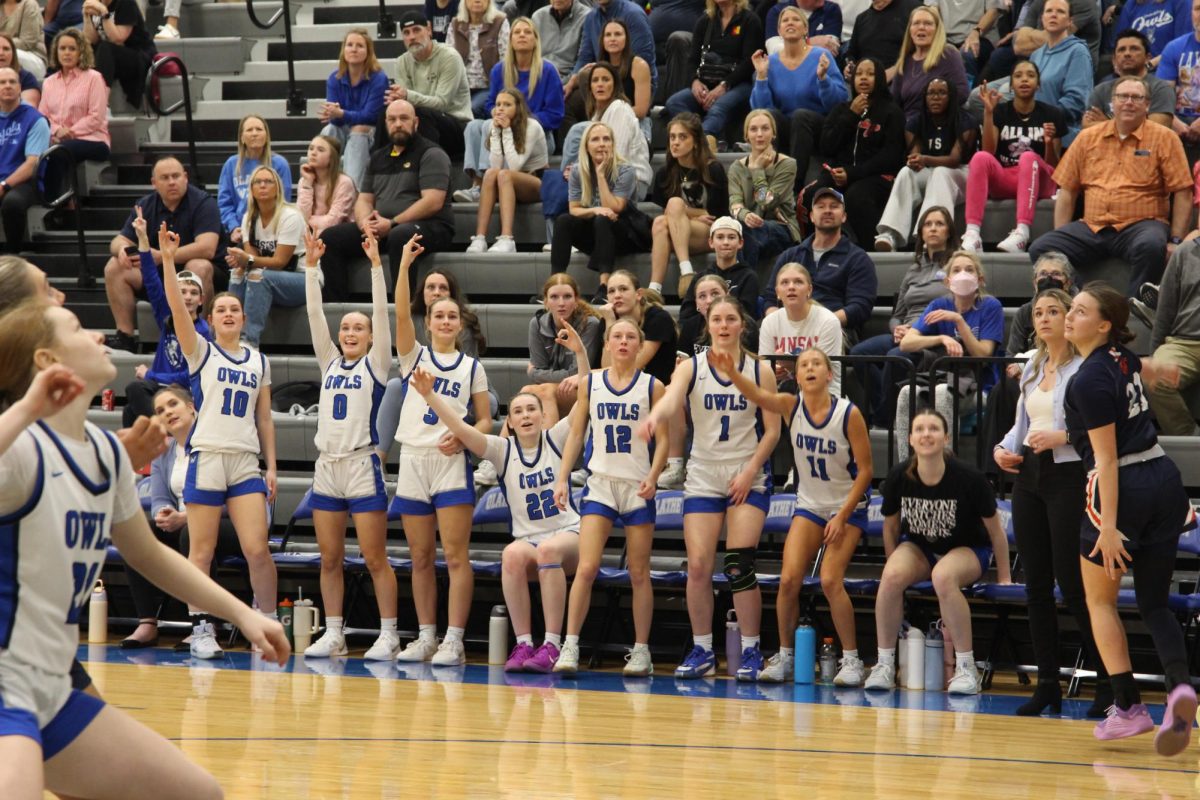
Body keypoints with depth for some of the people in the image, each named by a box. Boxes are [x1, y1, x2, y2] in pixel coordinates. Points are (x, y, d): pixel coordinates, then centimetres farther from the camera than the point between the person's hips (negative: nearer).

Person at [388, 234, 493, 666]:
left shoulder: (472, 367, 8)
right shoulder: (414, 356, 9)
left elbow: (485, 420, 9)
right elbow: (401, 313, -7)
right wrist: (405, 264, -16)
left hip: (451, 463, -2)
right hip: (412, 462, 2)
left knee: (455, 556, -9)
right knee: (421, 558, 6)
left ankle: (454, 641, -10)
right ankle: (425, 638, 12)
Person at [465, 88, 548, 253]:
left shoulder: (532, 127, -14)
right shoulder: (495, 127, 1)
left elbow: (515, 166, -23)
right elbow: (495, 165, -13)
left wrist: (507, 131, -22)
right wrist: (496, 131, -16)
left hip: (538, 184, -4)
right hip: (509, 186, 4)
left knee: (504, 175, -34)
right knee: (491, 173, -28)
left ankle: (506, 240, -52)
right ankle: (479, 239, -41)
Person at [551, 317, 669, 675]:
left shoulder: (652, 387, 2)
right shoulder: (590, 384, 7)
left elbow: (662, 439, 1)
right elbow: (576, 434, 10)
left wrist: (653, 476, -14)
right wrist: (562, 478, 2)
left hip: (638, 487, -1)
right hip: (600, 483, 1)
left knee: (639, 573, 3)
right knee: (586, 568, -11)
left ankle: (641, 650, 10)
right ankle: (570, 646, -9)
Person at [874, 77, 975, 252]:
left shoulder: (964, 123, -7)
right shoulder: (916, 124, 5)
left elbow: (955, 159, -20)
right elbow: (915, 154, -6)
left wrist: (925, 160, -38)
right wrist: (915, 161, -33)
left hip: (959, 174, -3)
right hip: (928, 174, 3)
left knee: (940, 173, -37)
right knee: (906, 173, -30)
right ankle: (889, 235, -51)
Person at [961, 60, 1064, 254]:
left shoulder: (1052, 115, 7)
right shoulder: (1000, 112, 10)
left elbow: (1053, 165, 5)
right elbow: (989, 151, -5)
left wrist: (1050, 142, -16)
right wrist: (988, 112, -12)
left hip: (1038, 182, -1)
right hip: (1003, 179, 1)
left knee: (1028, 157, -34)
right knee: (980, 158, -29)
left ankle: (1022, 233, -52)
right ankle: (972, 235, -47)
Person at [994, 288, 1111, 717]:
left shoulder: (1084, 367, -9)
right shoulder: (1031, 367, 15)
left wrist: (1062, 436, -25)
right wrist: (1005, 448, 6)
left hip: (1068, 477, -7)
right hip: (1029, 476, 7)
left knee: (1071, 582, -8)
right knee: (1036, 583, 6)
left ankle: (1110, 680, 2)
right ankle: (1047, 685, 11)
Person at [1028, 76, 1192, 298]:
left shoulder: (1163, 138, 4)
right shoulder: (1088, 138, 14)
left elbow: (1183, 194, 0)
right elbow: (1067, 191, 15)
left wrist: (1176, 241, -9)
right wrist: (1061, 239, 5)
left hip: (1140, 225, -3)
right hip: (1091, 227, 3)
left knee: (1150, 246, -39)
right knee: (1040, 249, -20)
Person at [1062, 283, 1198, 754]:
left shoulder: (1089, 381, -18)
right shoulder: (1119, 355, 6)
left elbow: (1106, 458, -20)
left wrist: (1108, 525, -20)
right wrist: (1156, 372, 55)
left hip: (1122, 487, -8)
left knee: (1099, 601, 10)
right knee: (1154, 604, 9)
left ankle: (1127, 706, 4)